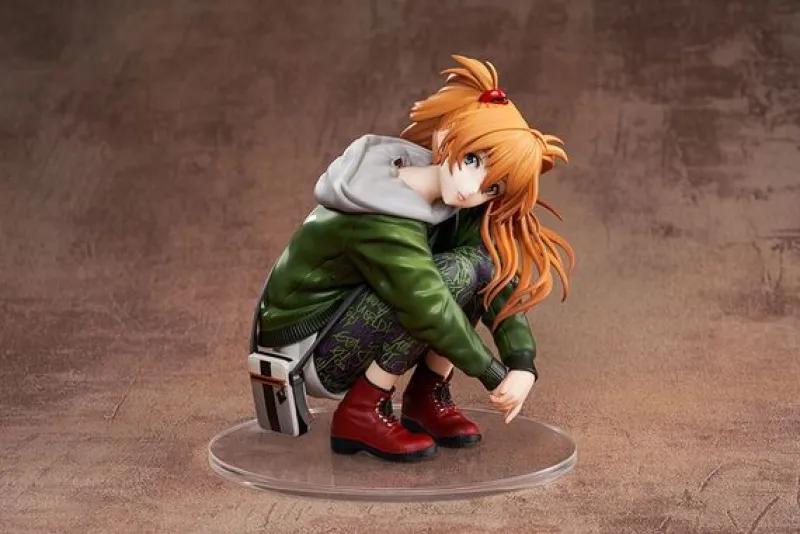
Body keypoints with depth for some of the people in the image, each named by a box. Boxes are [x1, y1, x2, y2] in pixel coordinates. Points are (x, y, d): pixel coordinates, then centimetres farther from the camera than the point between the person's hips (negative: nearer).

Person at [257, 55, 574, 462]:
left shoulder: (457, 208, -6)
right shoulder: (382, 224, -30)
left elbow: (500, 284, -9)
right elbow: (432, 312, -29)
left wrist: (523, 365, -21)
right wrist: (496, 377, -18)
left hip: (348, 315, 8)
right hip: (308, 351, -8)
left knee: (484, 261, -10)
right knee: (456, 274, -27)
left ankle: (428, 397, 0)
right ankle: (362, 413, -16)